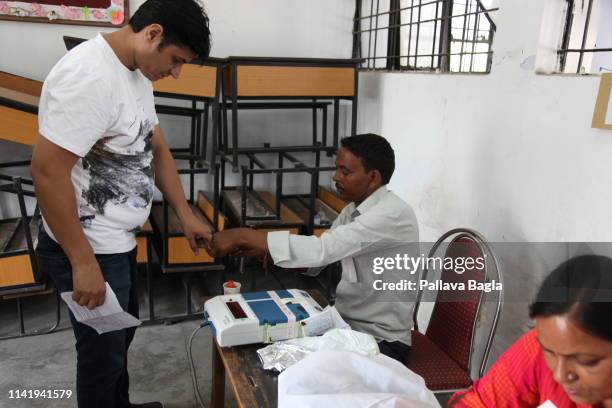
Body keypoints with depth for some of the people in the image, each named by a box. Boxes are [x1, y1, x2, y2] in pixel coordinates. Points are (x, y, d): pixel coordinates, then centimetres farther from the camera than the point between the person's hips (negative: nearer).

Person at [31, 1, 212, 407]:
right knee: (104, 351, 9)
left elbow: (156, 148, 12)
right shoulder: (89, 76, -25)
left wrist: (186, 214, 8)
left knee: (121, 333, 26)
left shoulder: (137, 73, 6)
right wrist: (83, 262, -24)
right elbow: (47, 171, -27)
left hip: (118, 241, 10)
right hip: (89, 249, -10)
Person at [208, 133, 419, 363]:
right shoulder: (354, 209, 4)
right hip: (345, 321, 7)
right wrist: (257, 249, -9)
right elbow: (315, 261, 7)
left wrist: (243, 236, -30)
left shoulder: (393, 214, -24)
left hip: (380, 341, -7)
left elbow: (322, 249, -33)